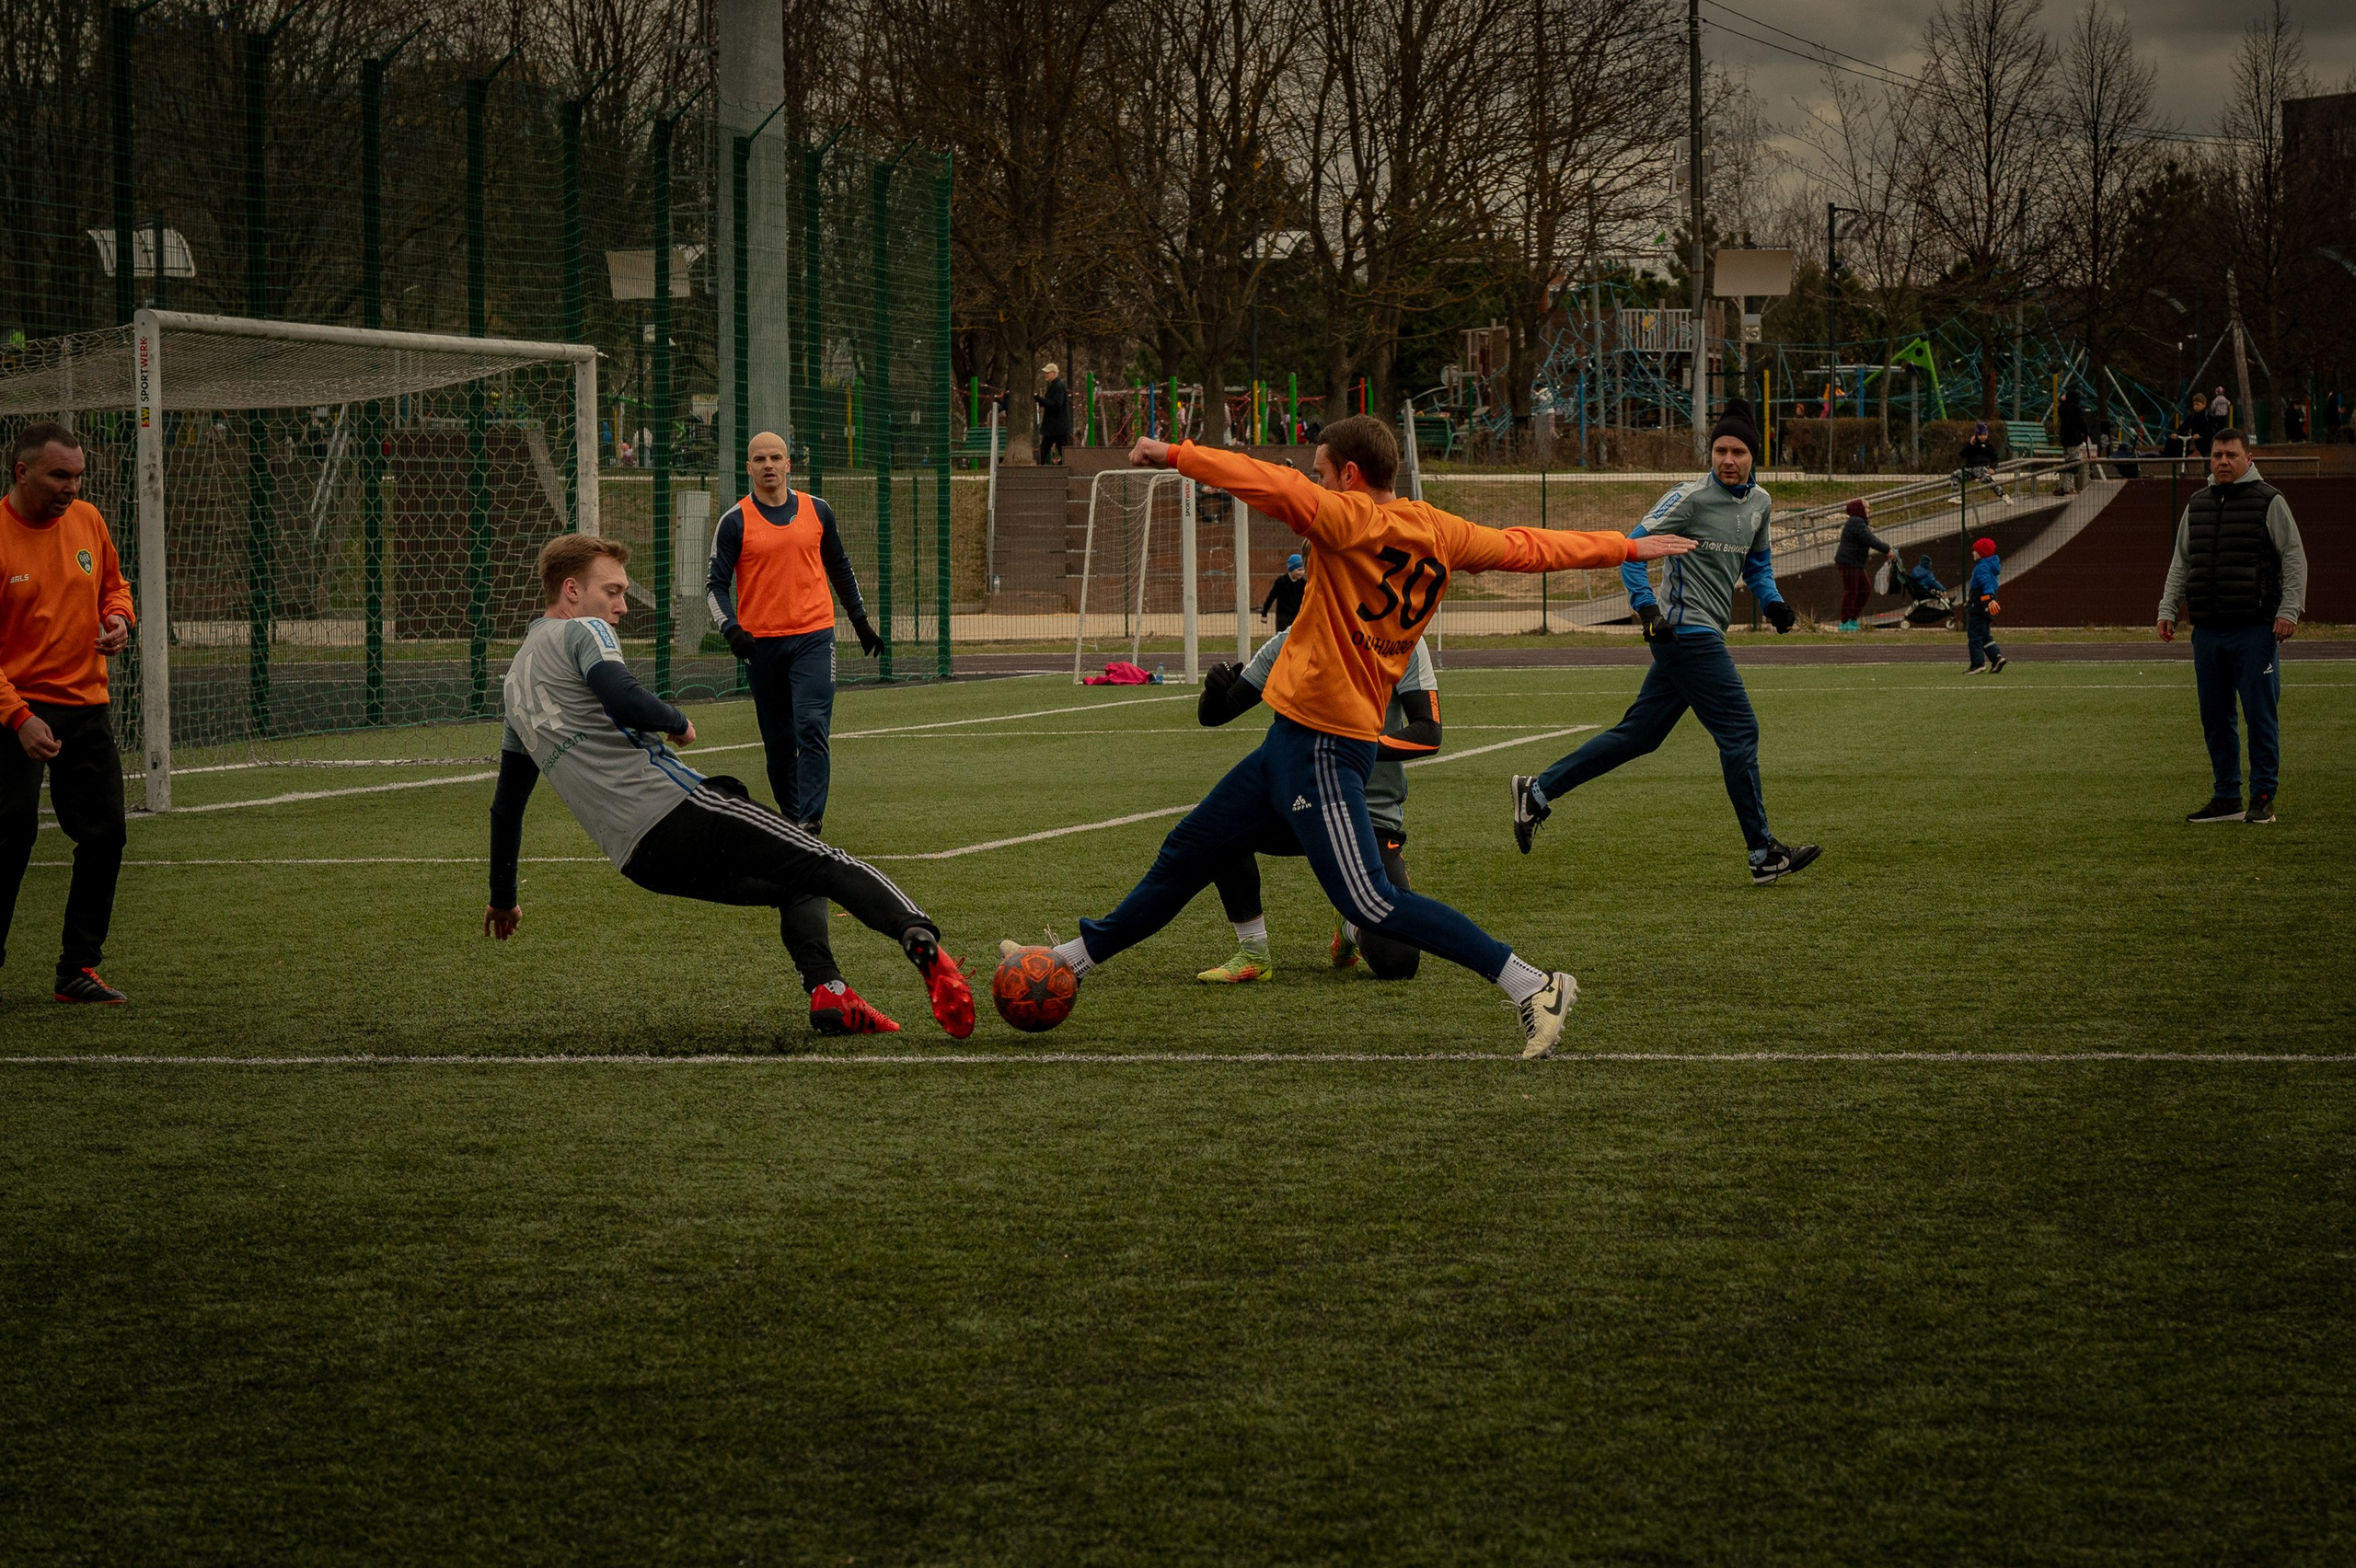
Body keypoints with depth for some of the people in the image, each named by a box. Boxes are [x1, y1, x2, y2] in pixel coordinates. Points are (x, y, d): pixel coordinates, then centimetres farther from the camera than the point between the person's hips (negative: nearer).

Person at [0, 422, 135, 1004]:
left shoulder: (87, 520, 5)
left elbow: (113, 584, 22)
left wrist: (119, 618, -3)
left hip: (87, 704, 6)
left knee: (105, 834, 3)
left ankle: (78, 970, 14)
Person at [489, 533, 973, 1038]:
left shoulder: (514, 684, 26)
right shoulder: (583, 633, 2)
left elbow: (507, 802, 32)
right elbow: (624, 702, -20)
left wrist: (503, 898, 42)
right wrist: (678, 722, 1)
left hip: (639, 860, 8)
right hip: (672, 804, -8)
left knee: (798, 887, 19)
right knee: (824, 863, -12)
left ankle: (827, 993, -7)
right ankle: (920, 936, -39)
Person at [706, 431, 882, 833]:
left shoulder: (817, 511, 7)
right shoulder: (735, 522, 0)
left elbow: (839, 569, 20)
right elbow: (716, 585, -2)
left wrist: (861, 622, 24)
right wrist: (730, 628, -19)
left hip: (813, 636, 0)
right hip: (761, 643, 0)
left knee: (811, 728, -15)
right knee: (778, 740, 6)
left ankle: (811, 818, -18)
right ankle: (791, 816, 18)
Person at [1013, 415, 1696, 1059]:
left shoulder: (1352, 521, -14)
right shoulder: (1440, 534, 8)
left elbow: (1272, 485, -24)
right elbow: (1529, 548, 14)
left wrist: (1175, 455, -15)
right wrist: (1628, 548, 25)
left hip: (1323, 745, -10)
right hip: (1295, 740, 10)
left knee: (1371, 904, -13)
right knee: (1187, 853, 19)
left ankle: (1533, 987, -12)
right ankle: (1078, 958, 33)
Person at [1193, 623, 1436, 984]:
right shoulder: (1287, 645, 0)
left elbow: (1429, 734, -15)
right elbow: (1213, 715, 3)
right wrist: (1215, 692, -22)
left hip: (1374, 816, -2)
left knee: (1396, 963, -15)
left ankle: (1353, 926, 24)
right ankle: (1253, 954, -11)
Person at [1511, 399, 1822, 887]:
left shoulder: (1759, 502, 13)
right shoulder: (1691, 497, -12)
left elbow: (1756, 562, 27)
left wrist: (1771, 601, 9)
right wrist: (1647, 607, -23)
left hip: (1702, 636, 9)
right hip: (1688, 632, -9)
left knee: (1638, 735, 10)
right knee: (1739, 732, -8)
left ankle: (1538, 791, 16)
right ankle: (1764, 855, -2)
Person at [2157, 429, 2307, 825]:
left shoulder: (2268, 502, 0)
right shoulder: (2196, 506, 16)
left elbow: (2294, 558, -3)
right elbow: (2180, 564, 23)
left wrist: (2288, 611, -11)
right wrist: (2168, 610, 13)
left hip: (2255, 630, -6)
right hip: (2207, 630, 6)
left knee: (2260, 715, -4)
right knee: (2214, 718, 8)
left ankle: (2263, 798, 2)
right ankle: (2226, 799, 15)